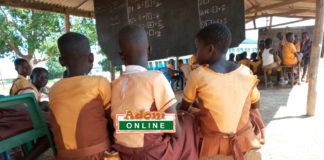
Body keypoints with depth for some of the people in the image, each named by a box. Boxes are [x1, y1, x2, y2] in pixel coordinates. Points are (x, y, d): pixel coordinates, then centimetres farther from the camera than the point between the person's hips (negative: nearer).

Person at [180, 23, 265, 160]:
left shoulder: (197, 75, -17)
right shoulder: (246, 72, -8)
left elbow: (183, 108, -3)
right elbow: (255, 105, 8)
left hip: (212, 143, -3)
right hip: (245, 140, 3)